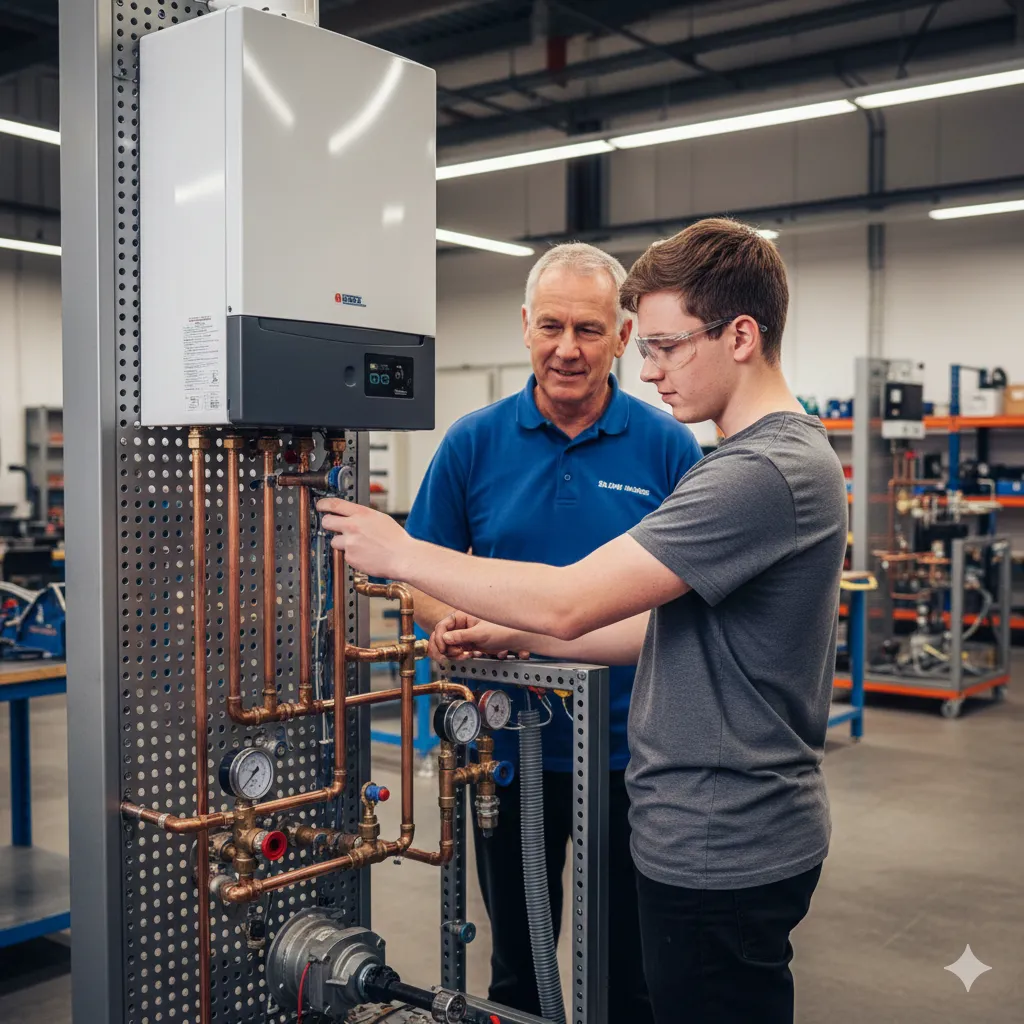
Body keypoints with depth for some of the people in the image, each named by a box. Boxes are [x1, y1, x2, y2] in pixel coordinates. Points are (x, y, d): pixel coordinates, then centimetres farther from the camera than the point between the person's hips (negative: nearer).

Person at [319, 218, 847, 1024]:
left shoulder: (768, 471, -23)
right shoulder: (781, 456, 11)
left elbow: (570, 603, -26)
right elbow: (669, 626, 12)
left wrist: (400, 553, -16)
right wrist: (511, 636, 7)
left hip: (721, 851, -10)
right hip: (719, 832, 10)